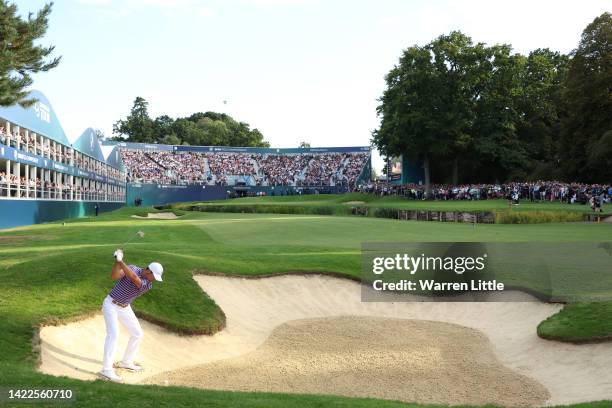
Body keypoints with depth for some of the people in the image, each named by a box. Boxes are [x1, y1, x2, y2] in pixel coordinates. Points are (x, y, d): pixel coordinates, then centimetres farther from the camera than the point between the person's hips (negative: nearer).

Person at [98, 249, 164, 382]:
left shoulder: (148, 284, -11)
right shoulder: (132, 268, -16)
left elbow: (134, 278, -32)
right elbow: (114, 276, -27)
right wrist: (117, 261, -40)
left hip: (125, 308, 6)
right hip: (111, 305, -5)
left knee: (137, 334, 9)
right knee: (113, 334, -21)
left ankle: (126, 362, 26)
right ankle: (107, 370, -24)